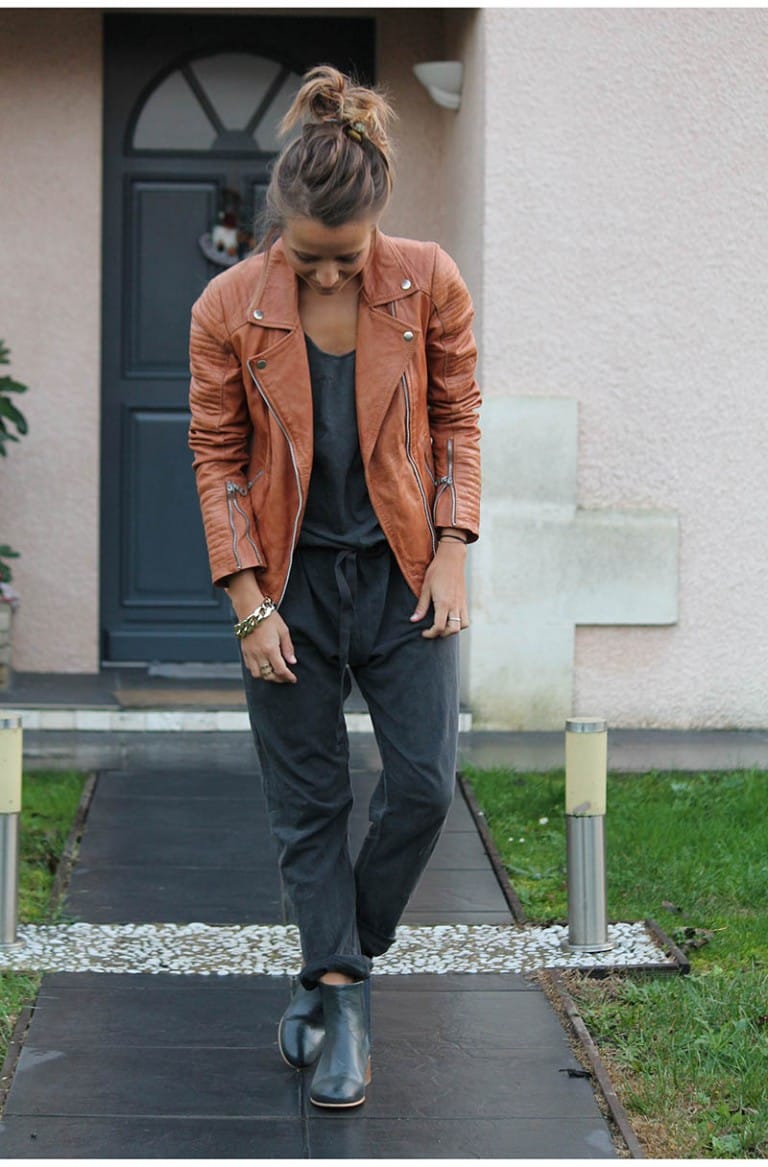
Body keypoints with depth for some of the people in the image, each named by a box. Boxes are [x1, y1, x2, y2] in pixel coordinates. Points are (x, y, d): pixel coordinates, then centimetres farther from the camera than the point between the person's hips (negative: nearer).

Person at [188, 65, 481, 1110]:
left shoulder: (429, 283, -8)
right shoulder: (229, 308, -11)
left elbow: (459, 418, 3)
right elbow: (217, 457, -3)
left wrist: (451, 552, -5)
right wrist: (250, 605, -7)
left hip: (402, 573, 1)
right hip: (291, 581, -1)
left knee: (424, 784, -3)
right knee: (309, 802, 3)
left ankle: (332, 972, 19)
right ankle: (345, 1002, 15)